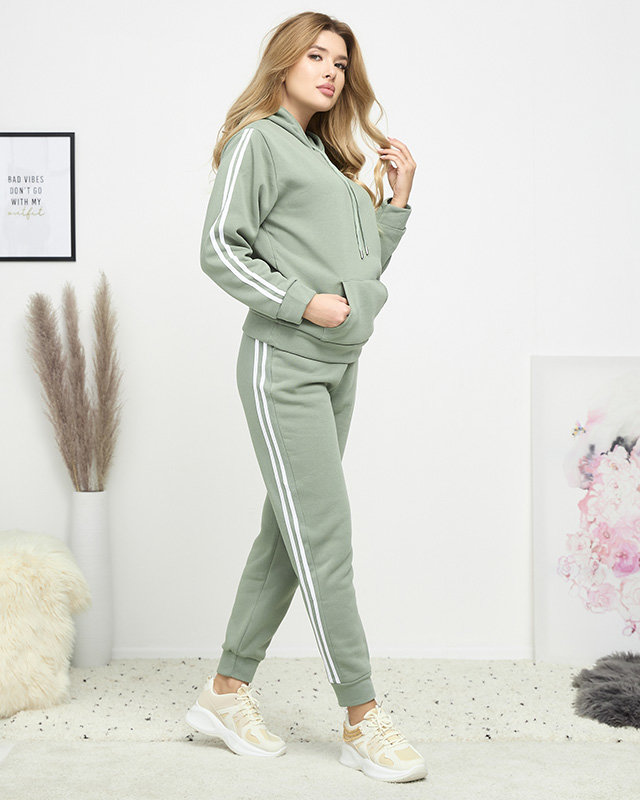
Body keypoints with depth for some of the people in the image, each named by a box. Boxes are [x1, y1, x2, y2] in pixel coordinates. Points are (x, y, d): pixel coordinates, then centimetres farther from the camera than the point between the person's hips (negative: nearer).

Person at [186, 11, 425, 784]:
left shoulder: (331, 159, 22)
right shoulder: (258, 140, -1)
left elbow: (365, 267, 20)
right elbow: (219, 249, -10)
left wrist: (397, 199, 11)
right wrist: (303, 304, -17)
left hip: (337, 370, 8)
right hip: (283, 365, -8)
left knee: (288, 537, 9)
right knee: (325, 540, -8)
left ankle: (226, 692, 19)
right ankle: (362, 719, -1)